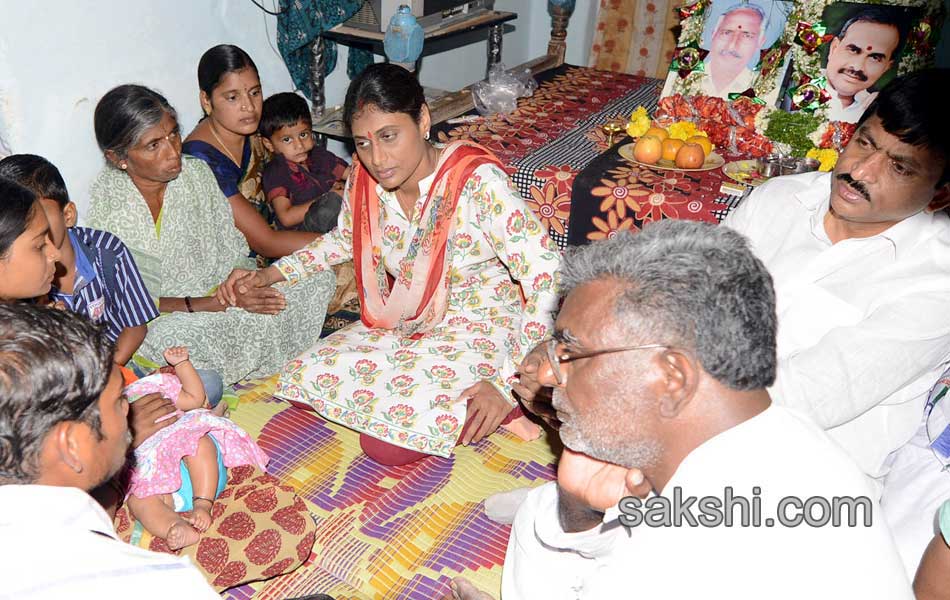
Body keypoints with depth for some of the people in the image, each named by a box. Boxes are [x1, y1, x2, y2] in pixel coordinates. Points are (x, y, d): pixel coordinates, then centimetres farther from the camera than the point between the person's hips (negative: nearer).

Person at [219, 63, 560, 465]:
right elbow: (343, 239, 17)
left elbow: (550, 283, -26)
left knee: (387, 445, -21)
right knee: (306, 379, -1)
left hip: (477, 332, -7)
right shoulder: (365, 180, -6)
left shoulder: (479, 183, -26)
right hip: (402, 324, 7)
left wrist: (509, 383, -28)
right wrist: (268, 275, 6)